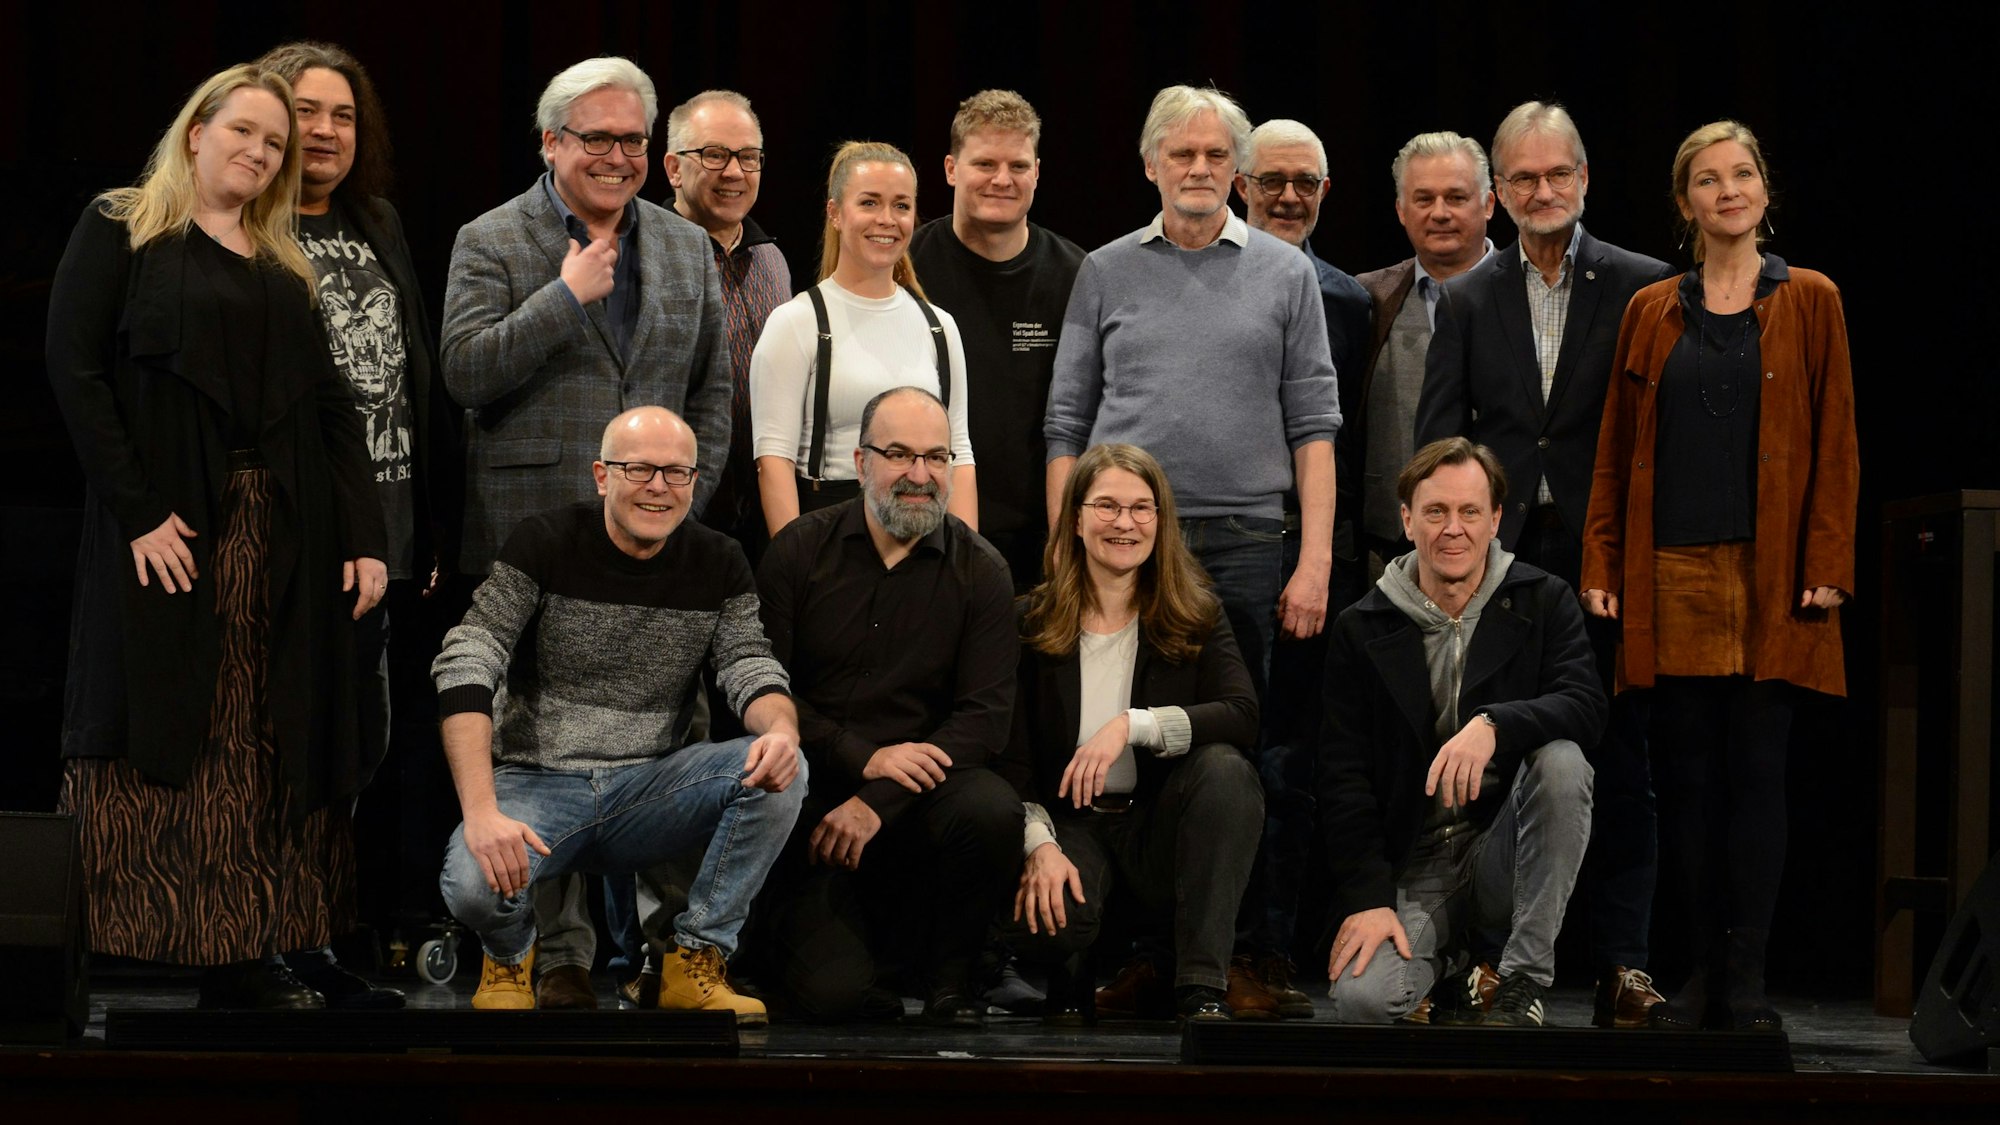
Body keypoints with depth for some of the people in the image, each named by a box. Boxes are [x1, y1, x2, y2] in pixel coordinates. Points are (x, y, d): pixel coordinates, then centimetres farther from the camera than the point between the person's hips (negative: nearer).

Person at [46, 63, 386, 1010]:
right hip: (165, 537, -5)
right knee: (152, 748, -7)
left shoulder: (284, 268, 18)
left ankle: (242, 960, 5)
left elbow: (331, 406, 14)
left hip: (278, 540, 5)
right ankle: (105, 958, -5)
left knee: (257, 753, 2)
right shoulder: (119, 230, 3)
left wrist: (366, 535, 2)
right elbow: (73, 366, -7)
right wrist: (139, 512, -15)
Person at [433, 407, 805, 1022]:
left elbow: (750, 669, -4)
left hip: (650, 787, 3)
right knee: (473, 883, -34)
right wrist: (482, 811, -29)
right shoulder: (546, 544, -8)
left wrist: (780, 729, -32)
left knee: (781, 772, -23)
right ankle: (510, 952, 6)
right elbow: (465, 669, -15)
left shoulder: (718, 563, 4)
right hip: (537, 782, -3)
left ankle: (696, 963, -9)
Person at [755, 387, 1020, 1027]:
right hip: (812, 797, -1)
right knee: (833, 994, -21)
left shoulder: (980, 571, 1)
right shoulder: (800, 552, 1)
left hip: (924, 789, 1)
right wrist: (865, 758, -15)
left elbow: (986, 715, -7)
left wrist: (877, 802, -18)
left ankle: (944, 975, -7)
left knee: (993, 812, -35)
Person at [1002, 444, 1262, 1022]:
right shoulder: (1033, 623, 1)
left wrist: (1131, 725, -27)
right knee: (1040, 919, -35)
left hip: (1162, 821, 2)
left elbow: (1242, 715, -15)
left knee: (1224, 767, -31)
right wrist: (1040, 844, -21)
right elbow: (1011, 755, -4)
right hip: (1072, 823, -2)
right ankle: (1074, 977, 7)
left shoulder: (1195, 618, 3)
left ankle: (1201, 990, -26)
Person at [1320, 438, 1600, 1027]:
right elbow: (1342, 776, -1)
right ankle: (1450, 966, 12)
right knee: (1362, 1000, -27)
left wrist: (1493, 724, -34)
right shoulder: (1362, 630, 3)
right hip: (1412, 867, 0)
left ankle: (1523, 983, -19)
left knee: (1561, 758, -30)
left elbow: (1586, 706, -15)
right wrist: (1367, 898, -13)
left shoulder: (1543, 601, 2)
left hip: (1503, 848, 0)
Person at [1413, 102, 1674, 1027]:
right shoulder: (1468, 300, 10)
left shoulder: (1643, 288, 3)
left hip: (1606, 559, -2)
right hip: (1501, 560, 2)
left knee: (1618, 767, 0)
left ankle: (1621, 963, 3)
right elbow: (1436, 437, 7)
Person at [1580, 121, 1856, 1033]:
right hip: (1671, 573, 2)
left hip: (1770, 579, -2)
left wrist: (1827, 565, -8)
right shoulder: (1651, 313, 12)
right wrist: (1600, 565, 3)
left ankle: (1746, 980, -1)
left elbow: (1835, 445, 1)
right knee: (1686, 777, 2)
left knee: (1755, 772, -3)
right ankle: (1701, 973, 7)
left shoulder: (1809, 304, 5)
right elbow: (1619, 451, 11)